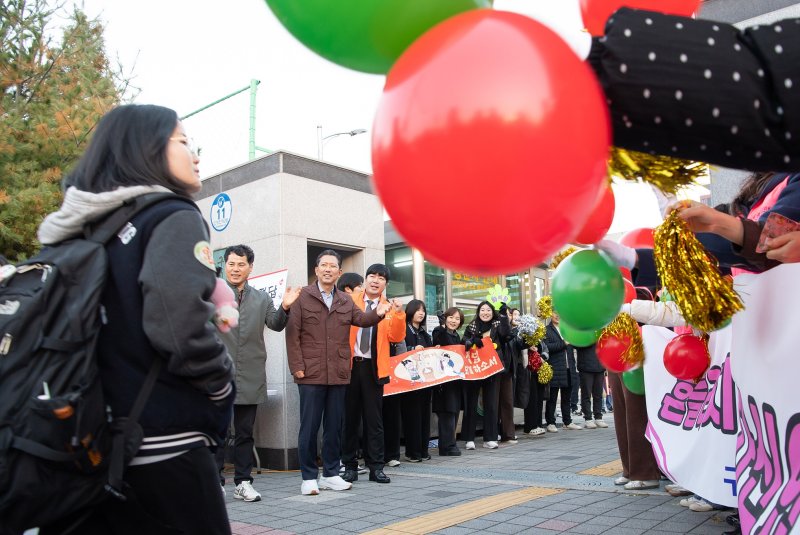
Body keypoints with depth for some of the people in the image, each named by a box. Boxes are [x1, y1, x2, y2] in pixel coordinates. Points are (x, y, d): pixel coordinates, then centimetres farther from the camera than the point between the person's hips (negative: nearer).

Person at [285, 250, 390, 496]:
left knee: (334, 426, 11)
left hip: (338, 374, 5)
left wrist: (377, 313, -19)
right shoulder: (303, 296, -1)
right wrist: (297, 366, -12)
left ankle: (330, 474, 23)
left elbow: (361, 319, 3)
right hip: (311, 374, -5)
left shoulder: (346, 301, 15)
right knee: (309, 426, 2)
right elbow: (292, 333, -5)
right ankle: (308, 477, 12)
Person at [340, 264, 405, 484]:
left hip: (373, 367, 1)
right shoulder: (349, 301, 5)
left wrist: (399, 314, -16)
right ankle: (350, 466, 17)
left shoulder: (389, 308, 8)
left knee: (374, 419, 5)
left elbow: (397, 337, -3)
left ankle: (376, 467, 12)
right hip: (349, 365, -1)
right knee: (349, 417, 7)